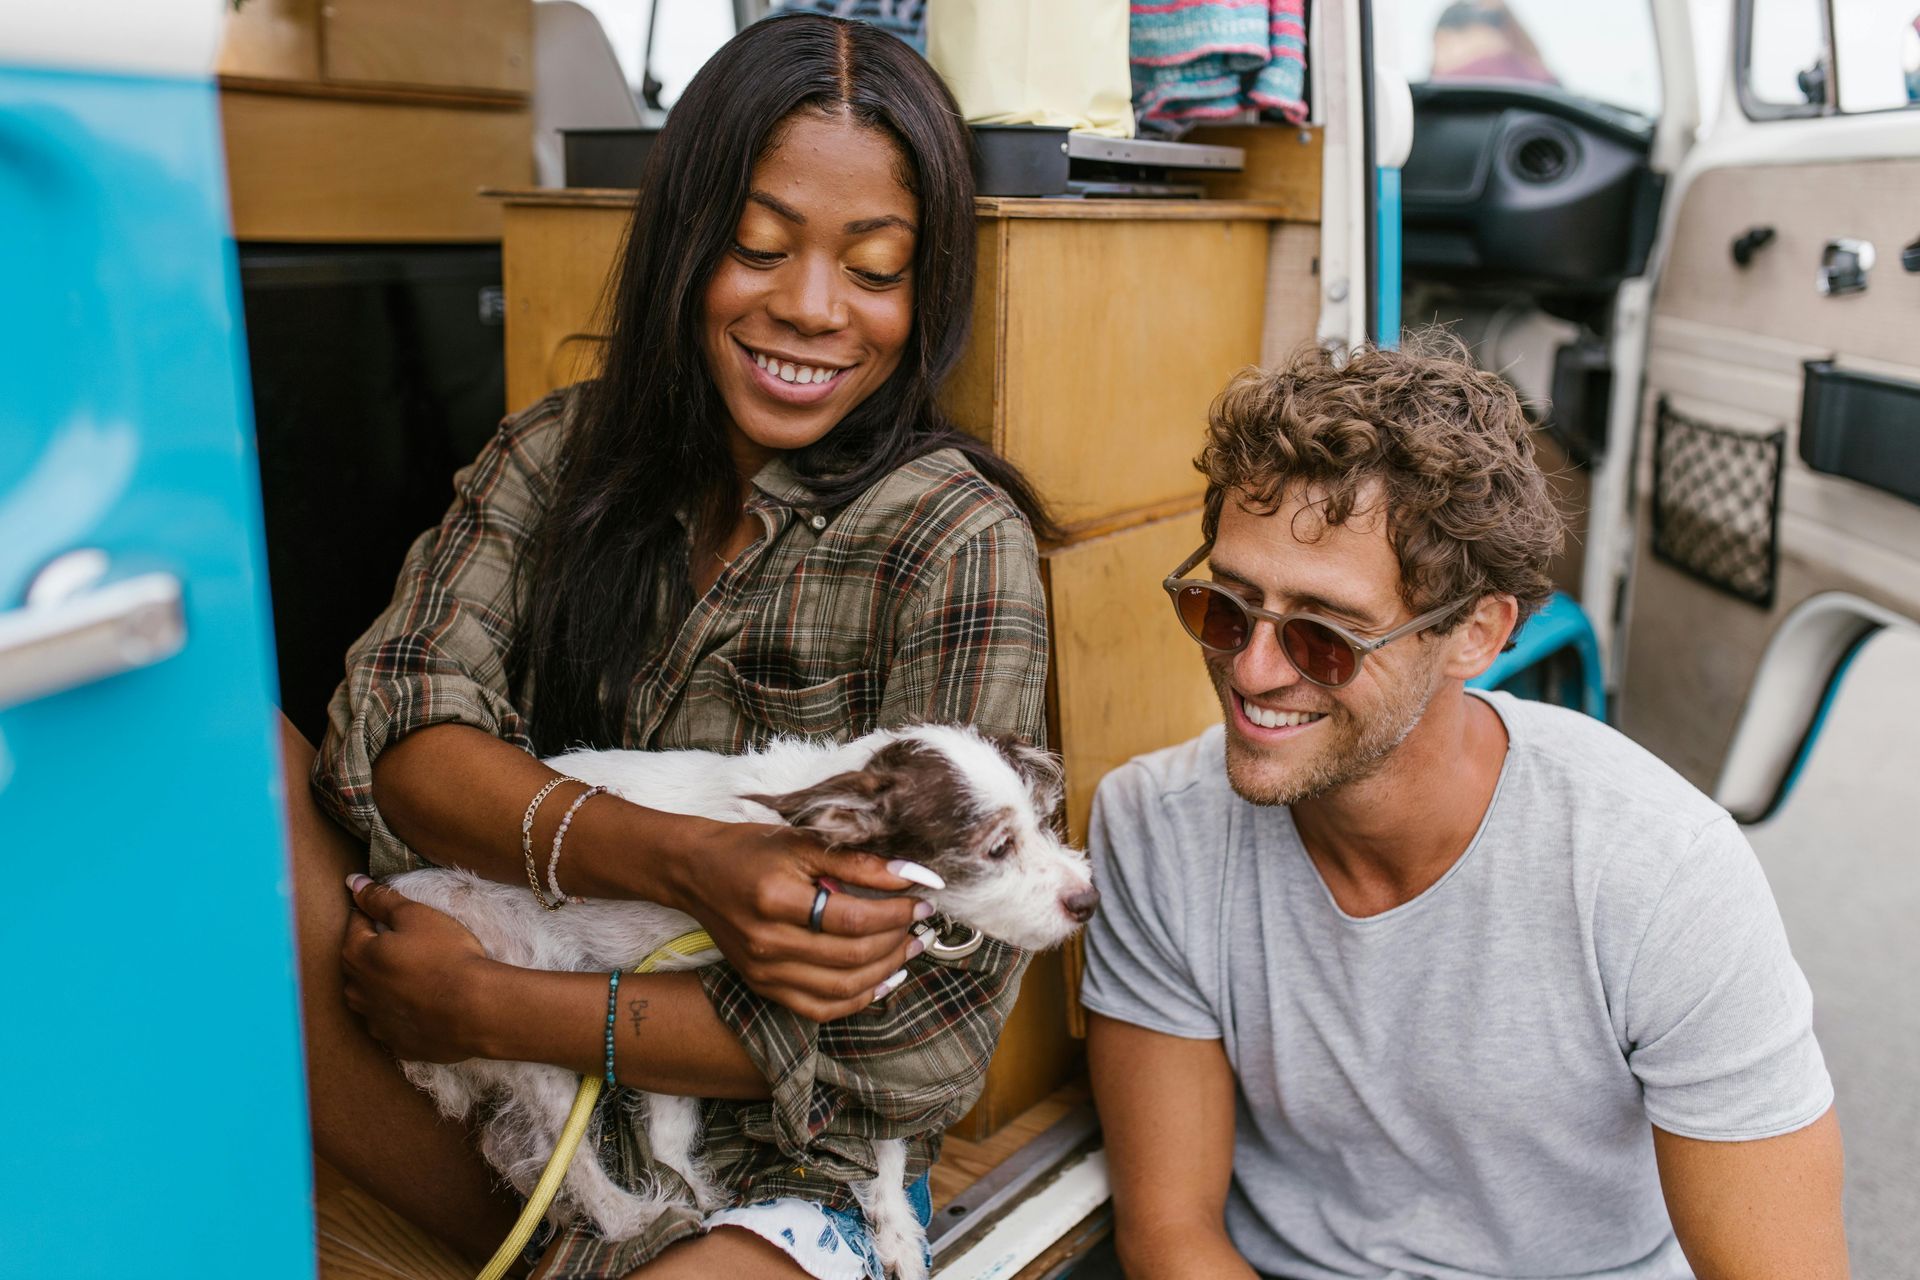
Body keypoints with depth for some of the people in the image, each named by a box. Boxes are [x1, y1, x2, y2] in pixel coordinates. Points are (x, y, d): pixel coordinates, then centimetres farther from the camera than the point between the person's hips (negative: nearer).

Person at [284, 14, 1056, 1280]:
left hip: (766, 1173, -5)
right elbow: (390, 732, -10)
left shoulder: (955, 542, -13)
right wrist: (683, 862, -28)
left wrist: (485, 1004, -16)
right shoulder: (561, 453, 3)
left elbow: (924, 1034, -16)